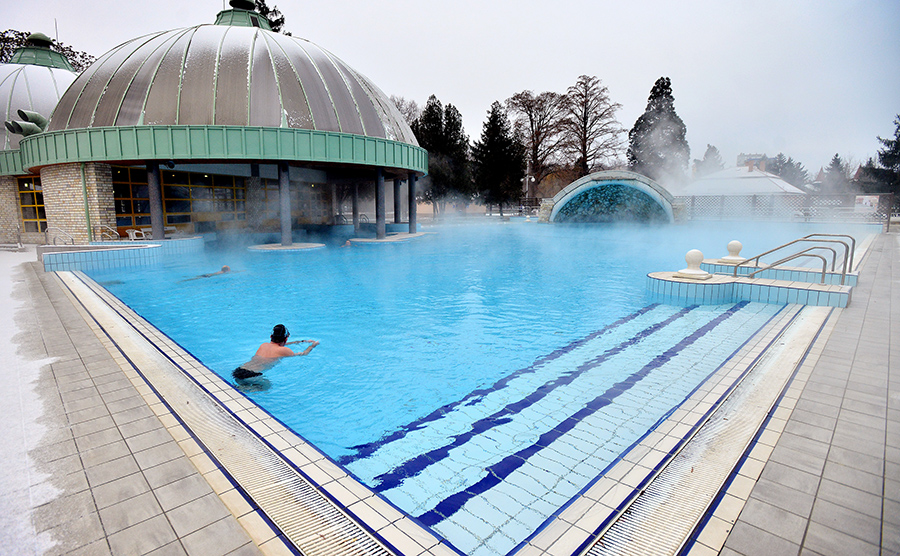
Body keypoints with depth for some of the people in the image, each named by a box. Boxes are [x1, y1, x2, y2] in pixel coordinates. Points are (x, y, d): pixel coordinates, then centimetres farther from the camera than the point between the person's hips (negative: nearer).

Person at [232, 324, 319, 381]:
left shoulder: (264, 345, 22)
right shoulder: (283, 350, 0)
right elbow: (304, 353, 16)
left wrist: (302, 341, 51)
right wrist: (313, 345, 36)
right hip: (250, 375, -8)